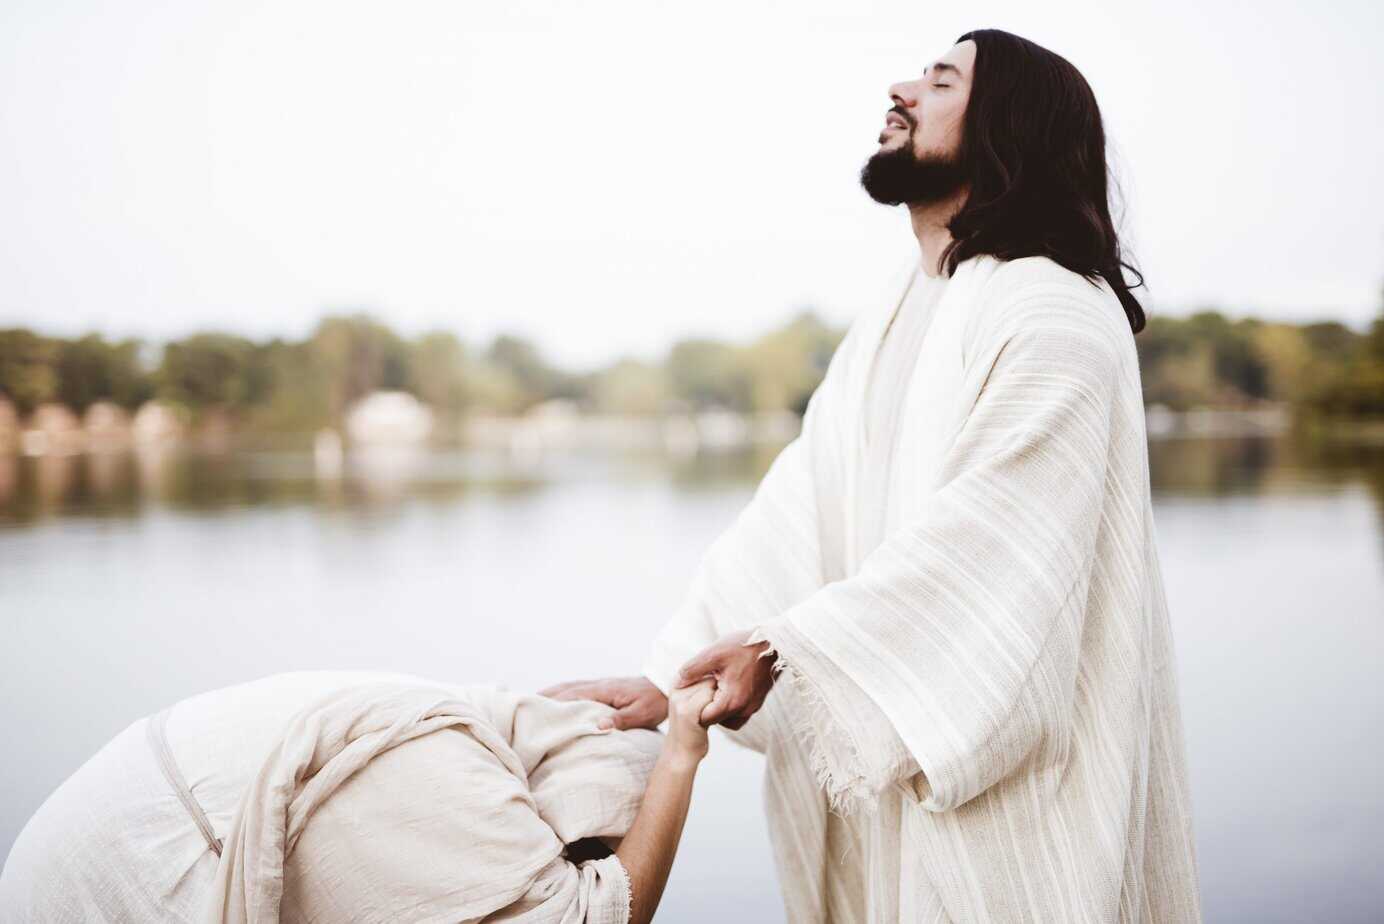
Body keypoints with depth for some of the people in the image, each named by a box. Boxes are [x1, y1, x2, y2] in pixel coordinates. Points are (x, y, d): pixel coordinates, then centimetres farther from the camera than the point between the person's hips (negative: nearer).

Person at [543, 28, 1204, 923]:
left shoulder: (1052, 313, -12)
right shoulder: (885, 328, 12)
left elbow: (981, 536, -22)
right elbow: (794, 517, 2)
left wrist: (784, 647, -23)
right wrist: (667, 677, -8)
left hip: (1001, 767, -7)